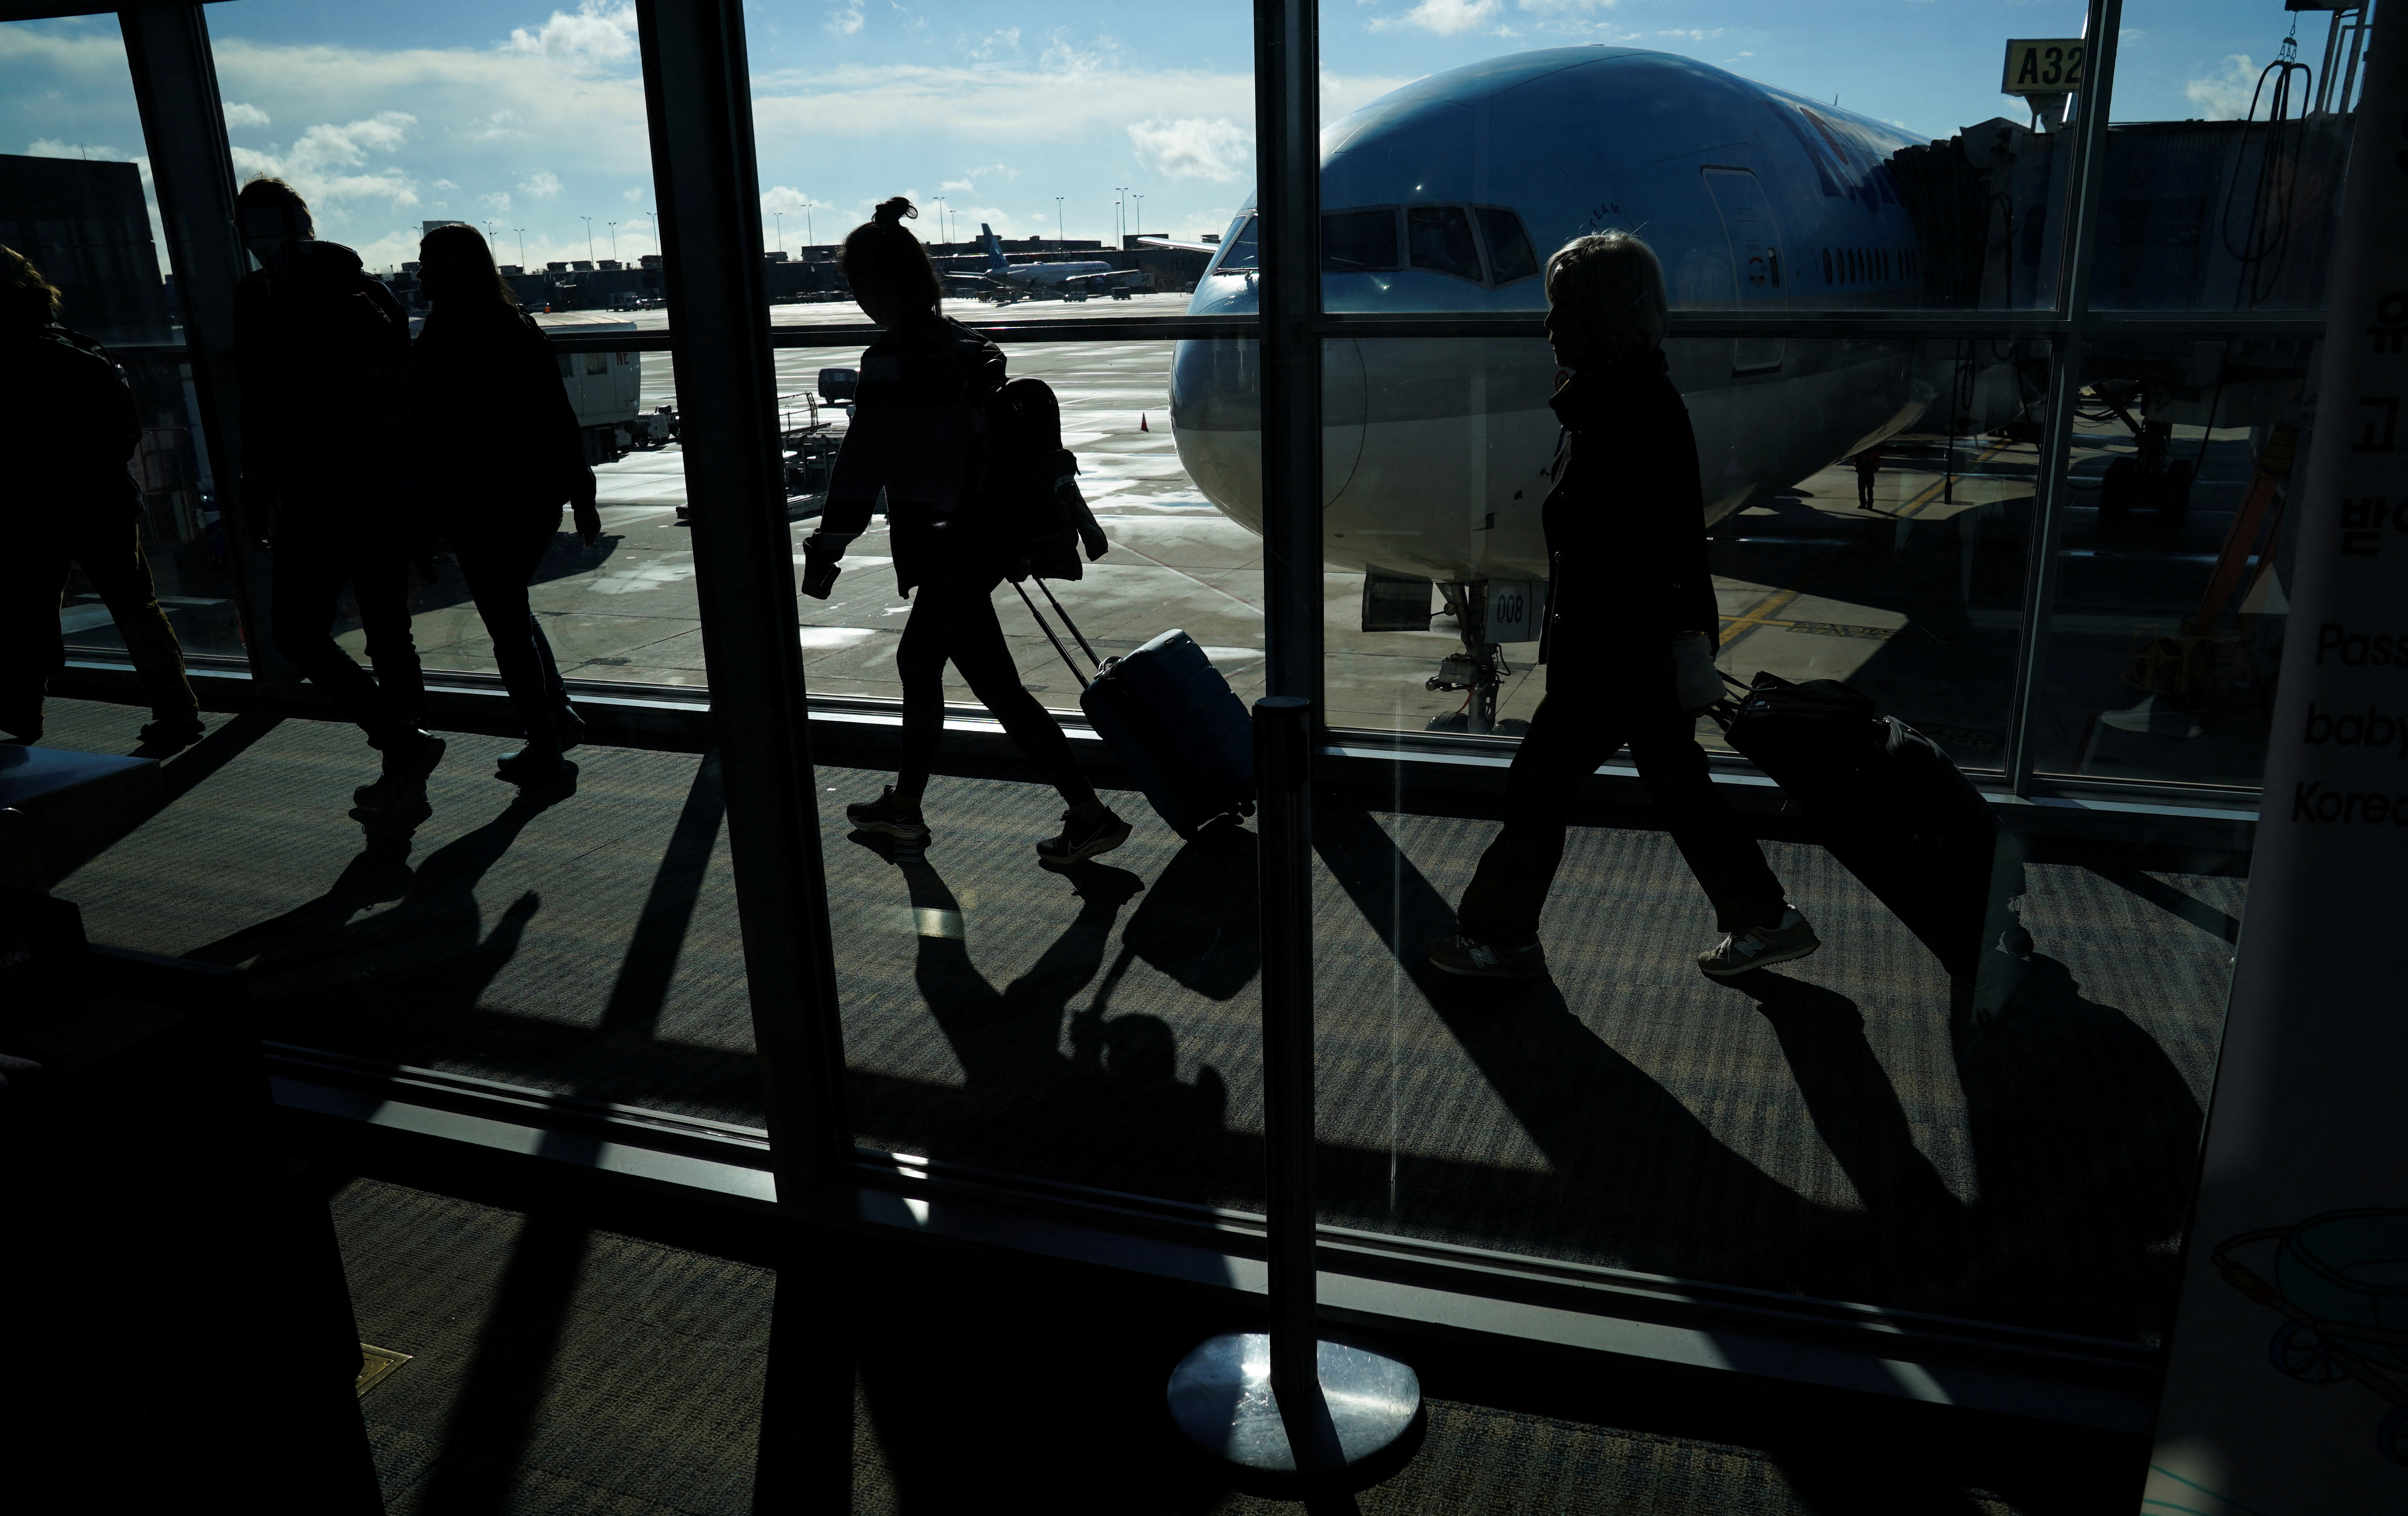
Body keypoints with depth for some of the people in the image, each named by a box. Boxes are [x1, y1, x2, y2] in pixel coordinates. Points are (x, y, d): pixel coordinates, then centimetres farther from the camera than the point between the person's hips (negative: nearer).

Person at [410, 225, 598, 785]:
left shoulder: (435, 350, -14)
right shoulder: (523, 330, 5)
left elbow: (430, 443, -13)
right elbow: (562, 419, 8)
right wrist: (582, 496, 13)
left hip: (480, 511, -7)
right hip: (540, 498, 7)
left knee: (508, 624, 4)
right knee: (513, 612, 24)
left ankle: (545, 748, 11)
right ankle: (561, 714, 23)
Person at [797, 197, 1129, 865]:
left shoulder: (891, 363, -19)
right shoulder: (965, 344, 8)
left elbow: (861, 466, -18)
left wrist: (825, 550, -10)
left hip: (946, 551, -9)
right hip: (983, 537, 9)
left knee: (998, 688, -2)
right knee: (917, 660, 22)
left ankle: (1090, 816, 1)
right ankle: (905, 805, 35)